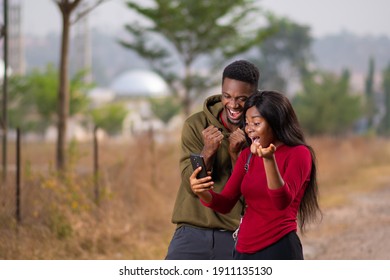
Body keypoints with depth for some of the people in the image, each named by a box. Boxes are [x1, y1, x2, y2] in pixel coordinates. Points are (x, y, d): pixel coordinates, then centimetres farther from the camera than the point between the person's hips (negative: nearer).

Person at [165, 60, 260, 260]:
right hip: (192, 234, 0)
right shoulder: (196, 125, -2)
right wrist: (207, 152, -25)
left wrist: (236, 155, -22)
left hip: (236, 237, 0)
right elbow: (191, 184, -7)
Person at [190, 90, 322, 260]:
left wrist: (269, 159, -35)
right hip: (244, 251, 6)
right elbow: (225, 204, 7)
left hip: (279, 251, -6)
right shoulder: (247, 156, 12)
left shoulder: (299, 154, -6)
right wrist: (202, 193, -14)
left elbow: (282, 201, -21)